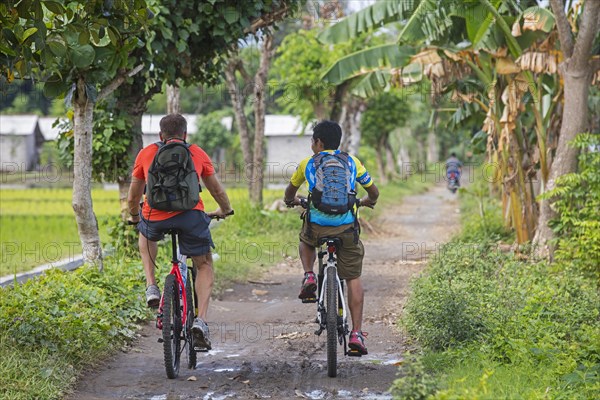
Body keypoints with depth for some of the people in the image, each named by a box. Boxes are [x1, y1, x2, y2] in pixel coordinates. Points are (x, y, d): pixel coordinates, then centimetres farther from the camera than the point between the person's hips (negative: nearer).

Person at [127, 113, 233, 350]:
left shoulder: (146, 153, 20)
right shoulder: (197, 154, 21)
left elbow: (133, 197, 27)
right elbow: (217, 190, 32)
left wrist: (134, 217, 48)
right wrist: (224, 210, 52)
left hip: (155, 217, 1)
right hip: (191, 215, -1)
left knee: (145, 234, 37)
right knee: (204, 265, 20)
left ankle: (151, 288, 23)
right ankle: (201, 321, 1)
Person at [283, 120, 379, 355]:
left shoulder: (307, 164, 9)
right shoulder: (352, 162, 9)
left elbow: (290, 192, 26)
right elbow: (374, 193, 19)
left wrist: (291, 201, 50)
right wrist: (367, 201, 43)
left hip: (317, 227, 0)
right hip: (346, 229, 0)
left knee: (305, 240, 36)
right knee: (354, 279, 10)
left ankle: (309, 276, 11)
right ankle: (356, 334, 3)